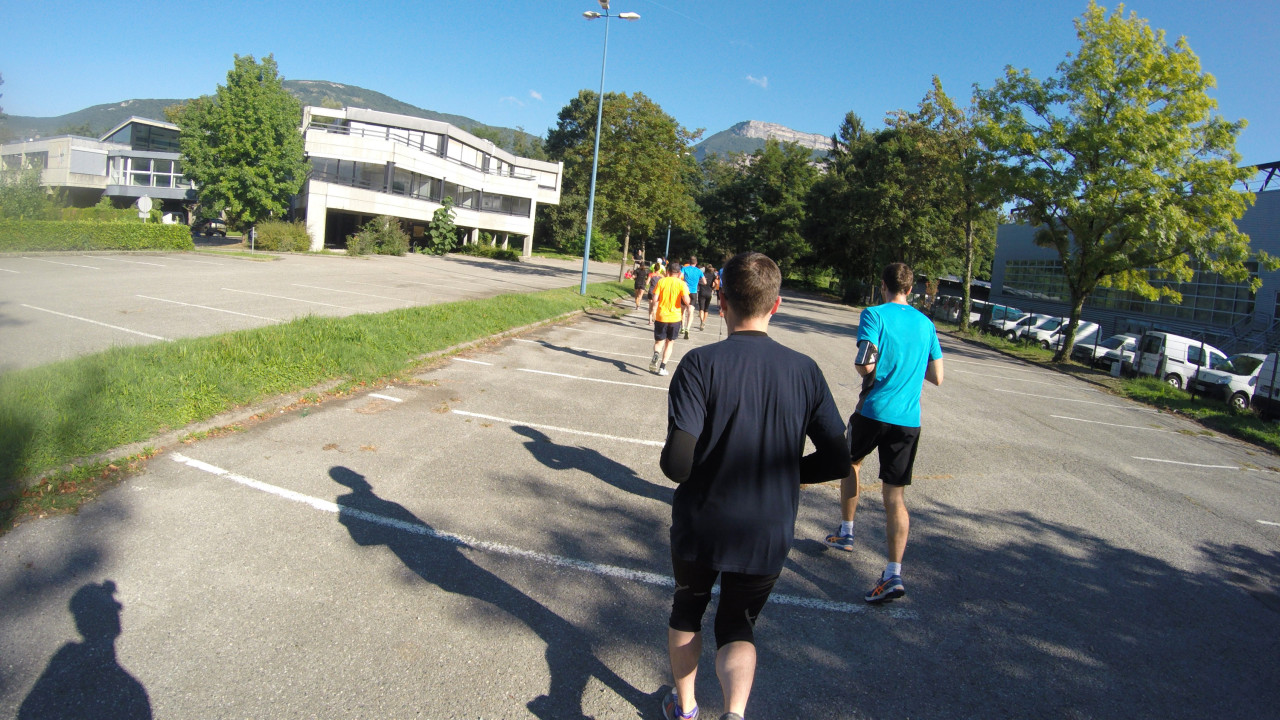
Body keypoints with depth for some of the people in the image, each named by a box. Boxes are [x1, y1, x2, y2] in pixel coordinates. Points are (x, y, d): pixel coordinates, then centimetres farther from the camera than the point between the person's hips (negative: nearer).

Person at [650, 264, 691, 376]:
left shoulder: (662, 281, 0)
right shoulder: (681, 283, -3)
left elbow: (655, 299, -6)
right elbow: (686, 301, -14)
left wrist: (652, 312, 7)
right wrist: (687, 304, 8)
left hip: (661, 316, 0)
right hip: (675, 317, 0)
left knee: (659, 341, 12)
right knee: (670, 342, 15)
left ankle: (656, 355, -21)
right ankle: (662, 367, 10)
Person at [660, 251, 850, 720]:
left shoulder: (700, 364, -18)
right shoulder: (805, 371, -7)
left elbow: (677, 463, -23)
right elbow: (837, 461, -4)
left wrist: (699, 474, 0)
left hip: (700, 526, -1)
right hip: (769, 536, 2)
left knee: (687, 609, 27)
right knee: (738, 628, 23)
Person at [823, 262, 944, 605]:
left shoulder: (874, 315, -7)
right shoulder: (926, 323, 9)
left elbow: (865, 364, -20)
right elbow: (937, 377, 10)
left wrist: (858, 364, 2)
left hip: (873, 411, -3)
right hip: (909, 419, 4)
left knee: (851, 461, 26)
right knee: (895, 496, 4)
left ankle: (846, 532, 36)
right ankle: (893, 575, -2)